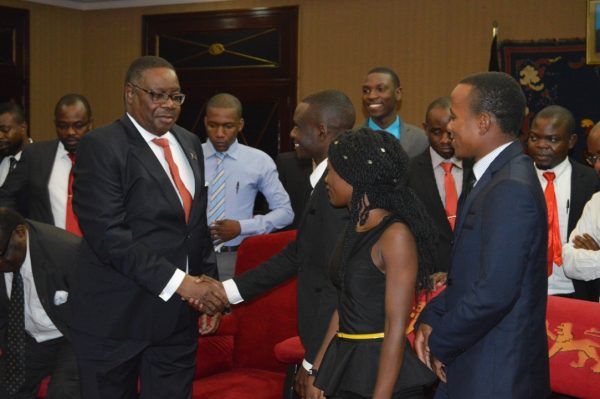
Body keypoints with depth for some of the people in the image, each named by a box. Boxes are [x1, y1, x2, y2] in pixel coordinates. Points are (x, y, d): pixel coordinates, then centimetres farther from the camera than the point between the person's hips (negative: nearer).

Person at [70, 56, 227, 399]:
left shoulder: (190, 144, 12)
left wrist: (208, 286, 8)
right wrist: (178, 282, -21)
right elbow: (109, 234, -20)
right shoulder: (101, 146, -11)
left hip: (178, 312, 6)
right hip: (118, 315, -5)